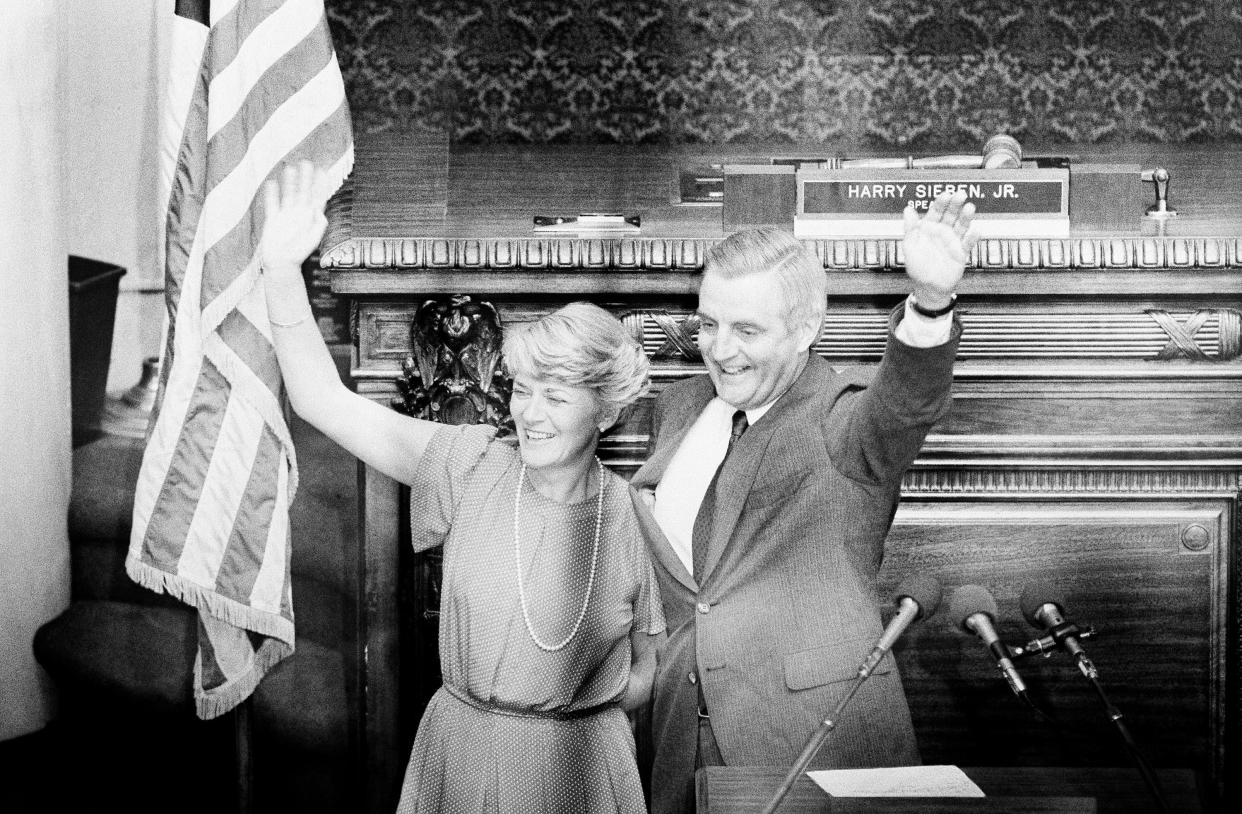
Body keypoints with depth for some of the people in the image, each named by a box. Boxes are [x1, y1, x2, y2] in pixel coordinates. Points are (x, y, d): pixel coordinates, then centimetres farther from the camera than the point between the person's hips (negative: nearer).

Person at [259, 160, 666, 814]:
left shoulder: (630, 514, -9)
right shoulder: (472, 466, -9)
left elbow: (650, 663, 3)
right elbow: (323, 401, -16)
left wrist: (582, 716, -11)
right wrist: (282, 271, -26)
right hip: (459, 756, 1)